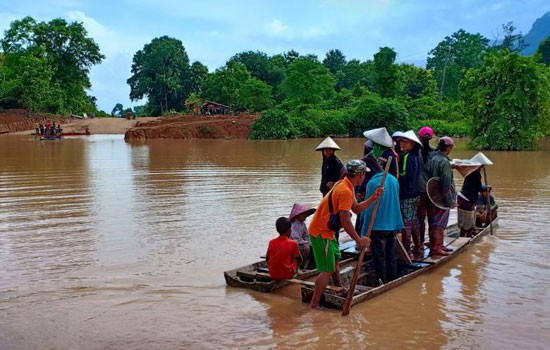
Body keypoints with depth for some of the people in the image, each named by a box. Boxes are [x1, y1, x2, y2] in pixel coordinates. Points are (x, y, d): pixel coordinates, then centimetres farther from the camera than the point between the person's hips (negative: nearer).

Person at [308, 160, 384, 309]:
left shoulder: (345, 185, 10)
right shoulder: (346, 191, -23)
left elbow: (356, 208, 14)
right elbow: (345, 221, -25)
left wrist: (373, 198, 4)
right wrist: (358, 239, -17)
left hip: (326, 230, 11)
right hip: (321, 232, -11)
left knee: (335, 260, 25)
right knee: (328, 270, -9)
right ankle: (314, 305, -6)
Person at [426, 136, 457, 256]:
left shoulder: (432, 159, 8)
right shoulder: (444, 162, -17)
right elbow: (446, 184, -20)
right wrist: (451, 201, -14)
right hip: (442, 199, -9)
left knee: (435, 223, 16)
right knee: (439, 224, -3)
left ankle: (439, 245, 27)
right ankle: (435, 248, 0)